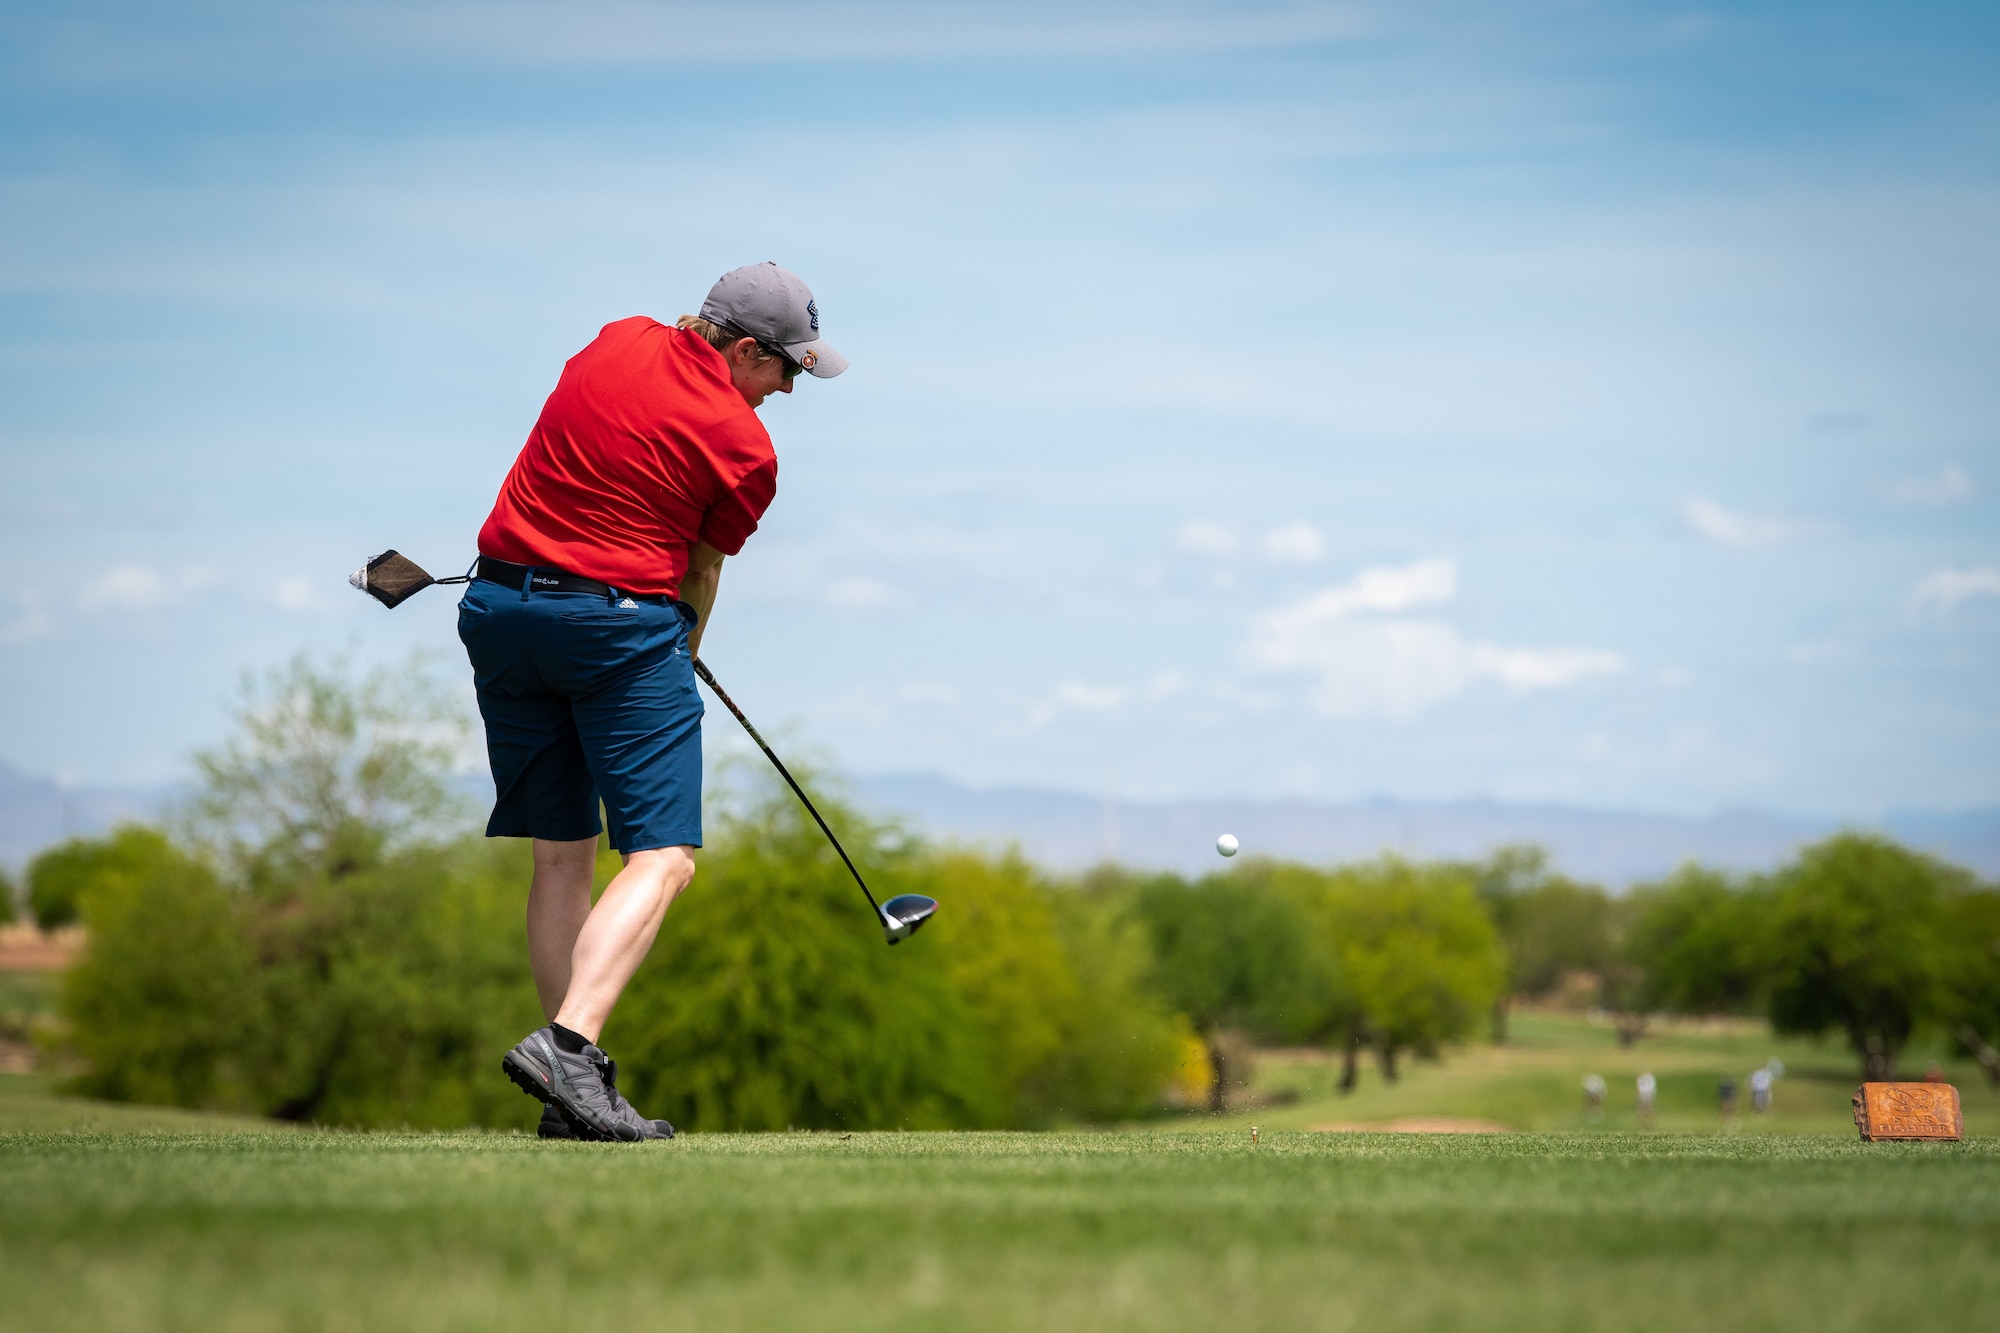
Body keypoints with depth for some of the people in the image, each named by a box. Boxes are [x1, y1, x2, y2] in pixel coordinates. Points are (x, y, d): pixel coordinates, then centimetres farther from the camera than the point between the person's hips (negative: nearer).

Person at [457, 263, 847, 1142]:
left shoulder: (616, 343, 8)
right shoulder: (745, 447, -8)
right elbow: (703, 569, 5)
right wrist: (681, 653, 25)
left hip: (500, 603, 7)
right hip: (622, 622, -7)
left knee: (560, 853, 10)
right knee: (662, 858, -6)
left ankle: (574, 1094, 8)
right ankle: (567, 1044, -27)